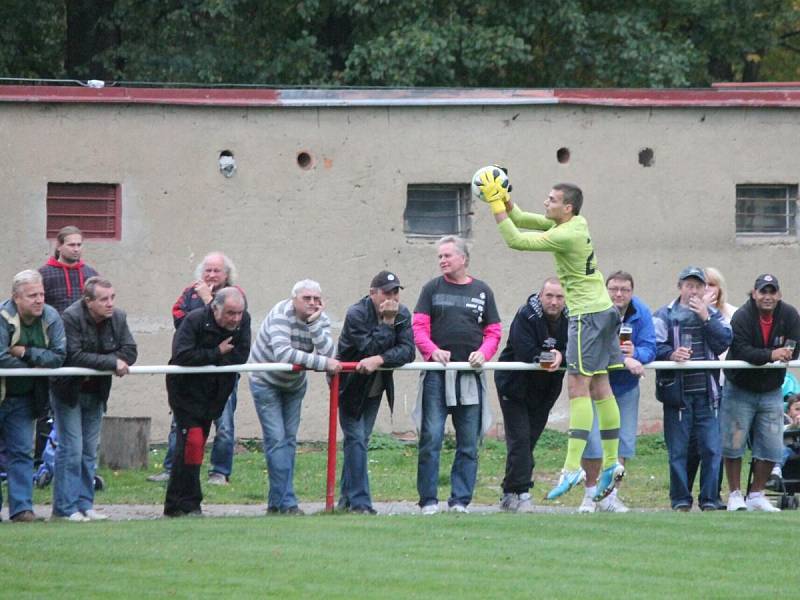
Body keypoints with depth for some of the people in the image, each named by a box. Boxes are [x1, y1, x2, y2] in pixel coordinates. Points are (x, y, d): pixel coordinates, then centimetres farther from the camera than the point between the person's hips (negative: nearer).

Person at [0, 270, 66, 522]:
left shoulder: (51, 318, -5)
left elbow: (59, 357, -11)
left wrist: (25, 353, -21)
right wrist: (38, 362, -15)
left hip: (23, 398, 4)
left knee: (22, 452, 2)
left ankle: (22, 508, 1)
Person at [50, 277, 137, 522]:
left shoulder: (118, 318, -3)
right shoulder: (71, 318, -20)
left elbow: (130, 352, -8)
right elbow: (74, 356, -28)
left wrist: (95, 364, -23)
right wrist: (112, 362, -30)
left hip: (96, 391, 6)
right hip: (69, 391, -6)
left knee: (90, 451, 9)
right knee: (71, 450, -8)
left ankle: (84, 504, 14)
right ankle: (65, 507, -5)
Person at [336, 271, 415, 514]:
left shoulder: (402, 315, -6)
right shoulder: (356, 314, -21)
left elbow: (407, 351, -18)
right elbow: (370, 347, -29)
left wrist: (379, 360, -32)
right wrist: (387, 323, -30)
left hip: (375, 389, 5)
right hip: (351, 385, -5)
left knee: (360, 440, 9)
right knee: (356, 440, -11)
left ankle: (347, 498, 16)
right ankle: (359, 501, -13)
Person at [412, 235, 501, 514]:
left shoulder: (482, 291, 12)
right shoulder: (432, 289, 9)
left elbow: (493, 332, 11)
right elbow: (419, 327, 2)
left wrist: (483, 353, -8)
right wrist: (433, 350, -16)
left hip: (470, 375, 2)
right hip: (437, 374, -2)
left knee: (468, 444, 2)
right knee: (431, 439, -7)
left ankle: (460, 500, 8)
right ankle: (428, 500, -2)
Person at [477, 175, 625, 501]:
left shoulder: (565, 235, -19)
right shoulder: (578, 224, 9)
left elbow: (516, 240, -19)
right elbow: (521, 220, 17)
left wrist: (495, 203, -15)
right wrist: (504, 198, 1)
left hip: (588, 314, -10)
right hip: (602, 311, 10)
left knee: (578, 388, -12)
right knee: (600, 389, 10)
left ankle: (572, 468, -17)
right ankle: (611, 465, 12)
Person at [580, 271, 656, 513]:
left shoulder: (641, 313, -7)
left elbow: (650, 348, -12)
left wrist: (636, 353, -36)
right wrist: (624, 360, -38)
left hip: (626, 385, 3)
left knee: (623, 441, 3)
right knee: (592, 440, -8)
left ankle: (610, 495, 13)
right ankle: (590, 495, 8)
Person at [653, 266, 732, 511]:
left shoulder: (713, 315, 13)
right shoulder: (665, 315, 3)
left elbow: (723, 343, -3)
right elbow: (654, 346, -8)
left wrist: (705, 318, -9)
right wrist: (671, 354, -27)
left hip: (707, 392, 2)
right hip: (677, 390, -2)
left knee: (711, 449, 0)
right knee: (677, 450, 1)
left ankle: (709, 500, 8)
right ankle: (680, 500, 9)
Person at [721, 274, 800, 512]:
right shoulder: (742, 317, -17)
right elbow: (741, 351, -27)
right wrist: (771, 355, -39)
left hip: (771, 391, 3)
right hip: (739, 390, -3)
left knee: (771, 448, 4)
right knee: (733, 445, 0)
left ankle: (756, 495, 17)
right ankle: (735, 495, 12)